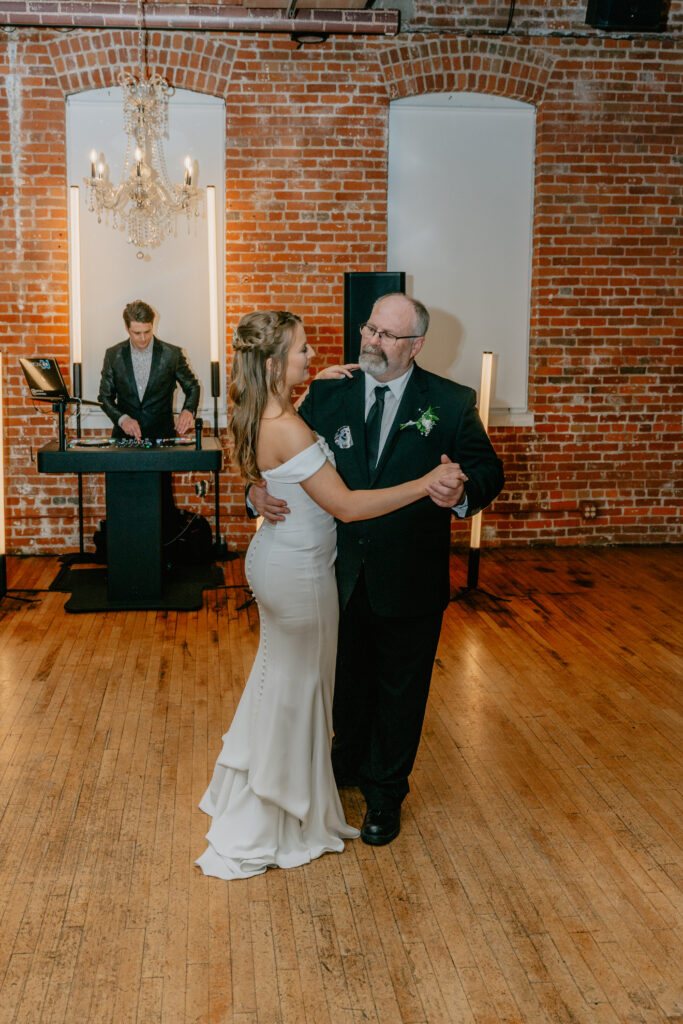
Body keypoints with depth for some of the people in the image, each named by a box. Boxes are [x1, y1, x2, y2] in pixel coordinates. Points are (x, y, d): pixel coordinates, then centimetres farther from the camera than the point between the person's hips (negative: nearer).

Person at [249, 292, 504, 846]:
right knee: (347, 678, 23)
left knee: (400, 691, 14)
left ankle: (385, 793, 37)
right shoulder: (328, 394, -2)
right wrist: (259, 490, -23)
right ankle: (349, 762, 51)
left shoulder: (451, 402, -9)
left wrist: (463, 492, -31)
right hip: (342, 574, 3)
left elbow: (487, 468, -8)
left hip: (409, 583, -2)